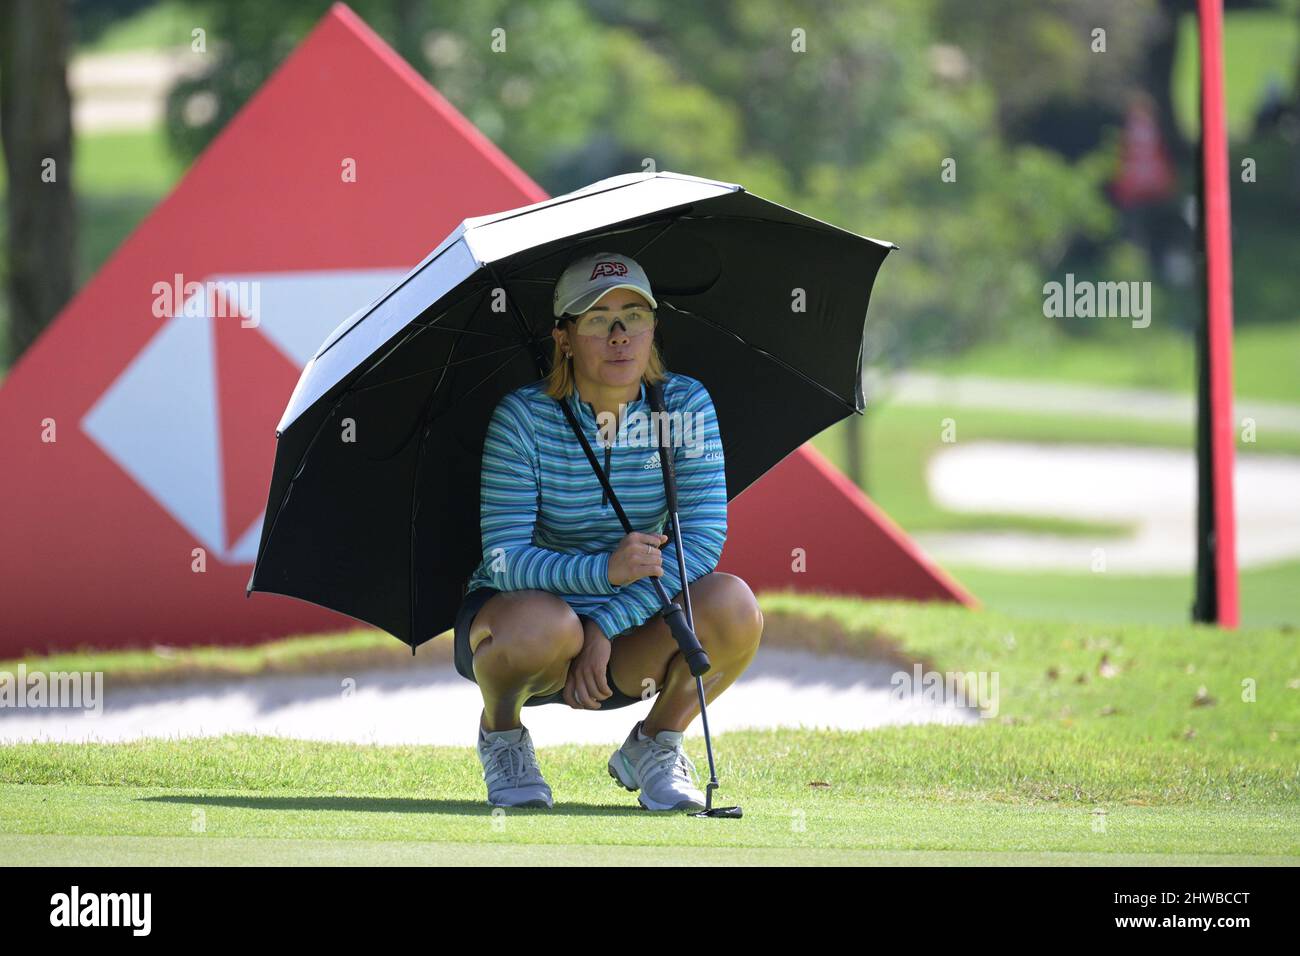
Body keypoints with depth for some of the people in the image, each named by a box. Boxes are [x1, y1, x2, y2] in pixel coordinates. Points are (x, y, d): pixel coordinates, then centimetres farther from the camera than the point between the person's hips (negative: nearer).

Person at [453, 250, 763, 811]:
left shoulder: (685, 404, -8)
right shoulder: (523, 417, -17)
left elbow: (704, 538, -16)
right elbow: (505, 558, -22)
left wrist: (606, 627, -25)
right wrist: (605, 570, -40)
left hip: (627, 638, 2)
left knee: (732, 606, -27)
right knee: (544, 624, -39)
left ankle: (654, 745, 2)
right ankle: (500, 734, -2)